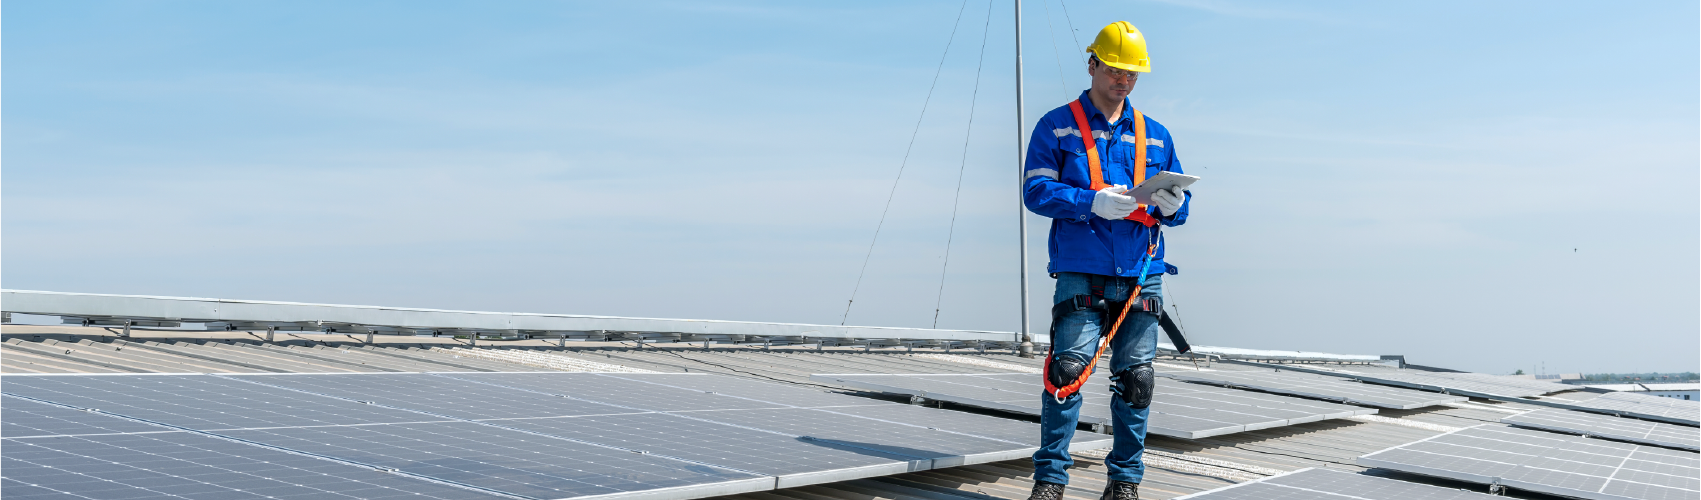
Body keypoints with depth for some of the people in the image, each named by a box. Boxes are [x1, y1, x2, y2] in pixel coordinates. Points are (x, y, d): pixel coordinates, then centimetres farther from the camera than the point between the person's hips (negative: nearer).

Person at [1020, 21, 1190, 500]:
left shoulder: (1155, 135, 19)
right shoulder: (1057, 126, 7)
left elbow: (1178, 203, 19)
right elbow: (1036, 190, -3)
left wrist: (1174, 205, -5)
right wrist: (1094, 202, -17)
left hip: (1141, 276, 4)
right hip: (1081, 274, -3)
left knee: (1135, 378, 2)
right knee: (1068, 368, -14)